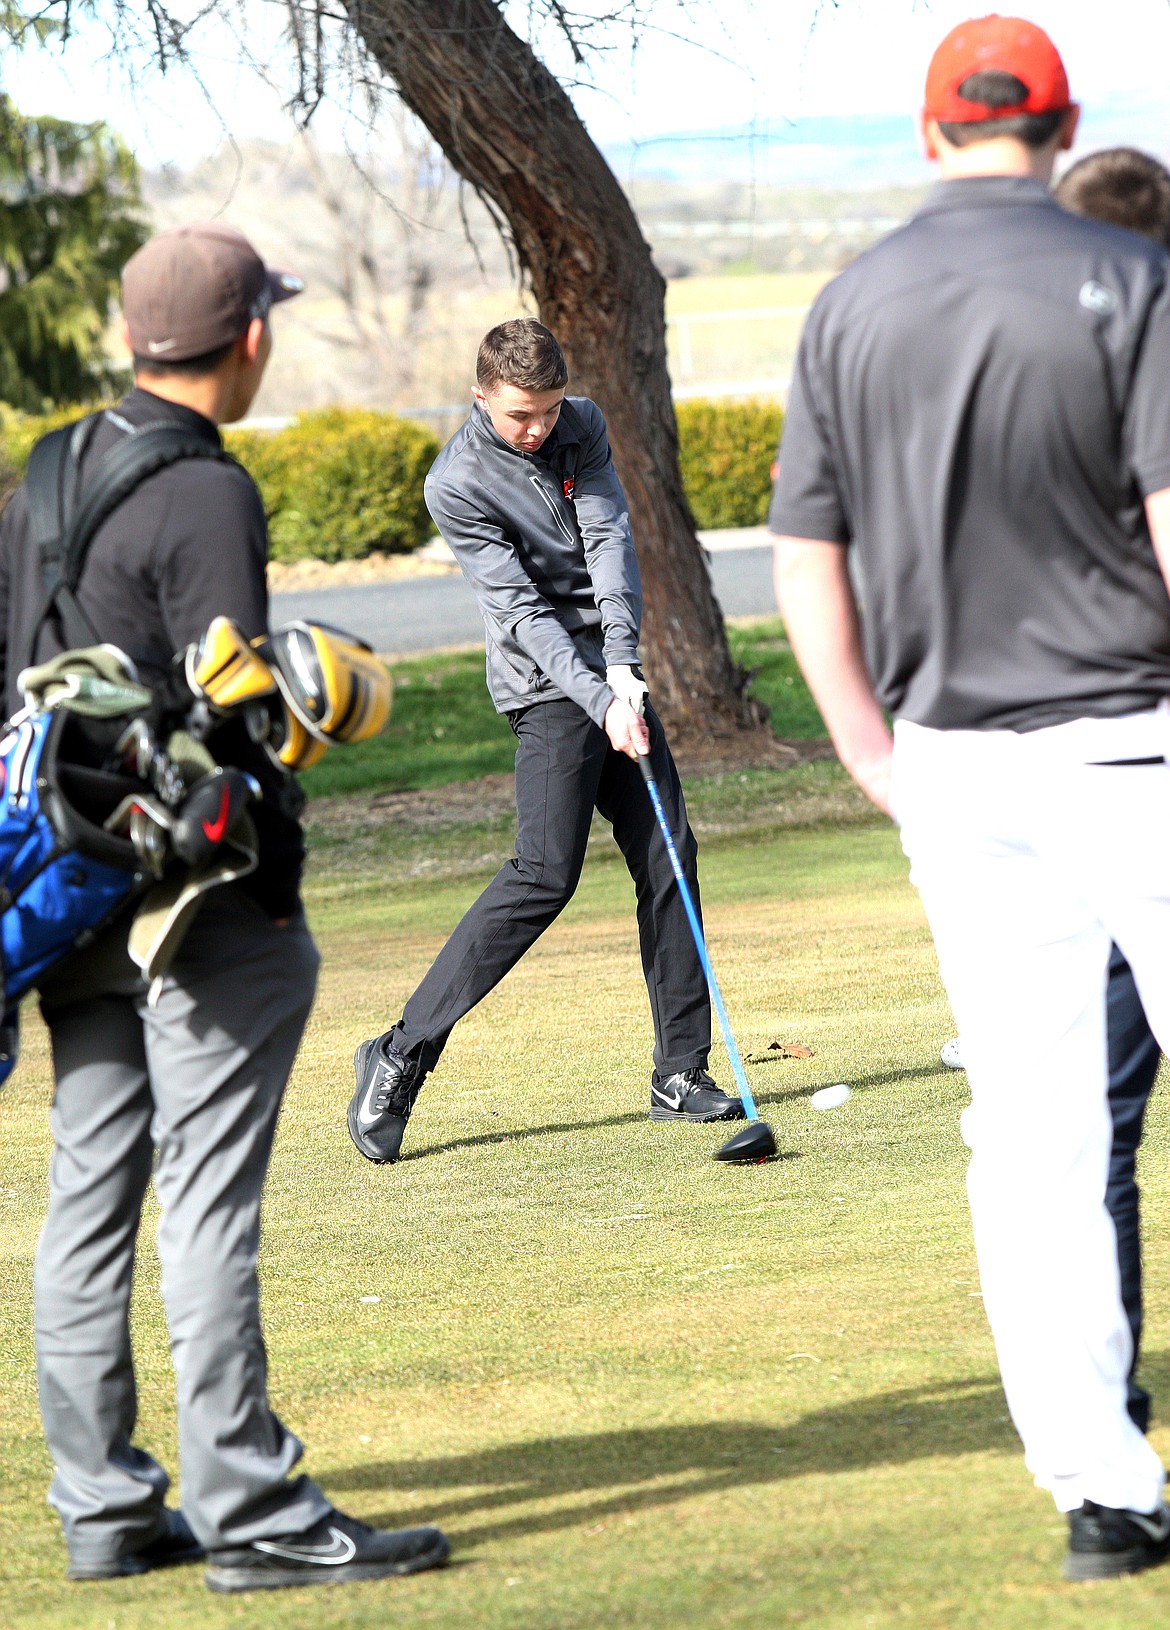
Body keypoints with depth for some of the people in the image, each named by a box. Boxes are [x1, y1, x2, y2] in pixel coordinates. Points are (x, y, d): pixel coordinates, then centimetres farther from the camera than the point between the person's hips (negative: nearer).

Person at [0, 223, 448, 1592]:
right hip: (202, 905, -8)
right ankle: (249, 1516, -3)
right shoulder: (205, 493, -14)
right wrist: (277, 881, -9)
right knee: (209, 1204, -6)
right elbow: (231, 707, -17)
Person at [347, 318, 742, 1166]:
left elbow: (611, 538, -8)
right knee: (546, 874, -17)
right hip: (547, 684, -6)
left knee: (668, 857, 2)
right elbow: (521, 612, -18)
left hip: (612, 675, 6)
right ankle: (403, 1057, -13)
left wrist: (622, 664, -21)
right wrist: (601, 700, -27)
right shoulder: (458, 483, -13)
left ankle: (681, 1073, 9)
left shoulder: (582, 427, 4)